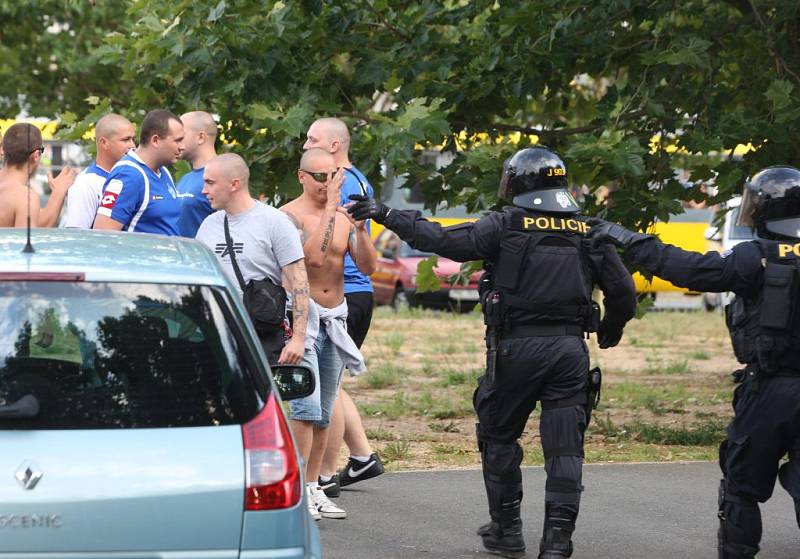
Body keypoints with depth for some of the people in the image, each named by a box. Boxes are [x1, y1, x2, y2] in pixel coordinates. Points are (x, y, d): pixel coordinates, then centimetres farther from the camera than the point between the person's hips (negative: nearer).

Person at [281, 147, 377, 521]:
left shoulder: (343, 216, 9)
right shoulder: (289, 215, -7)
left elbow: (368, 267, 0)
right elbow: (314, 256, -20)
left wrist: (360, 229, -13)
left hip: (335, 319, 6)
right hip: (301, 317, -6)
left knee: (324, 412, 8)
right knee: (305, 406, -16)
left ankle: (313, 487, 13)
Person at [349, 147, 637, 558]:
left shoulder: (506, 226, -4)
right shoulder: (588, 232, 8)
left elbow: (441, 240, -8)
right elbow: (622, 291, 10)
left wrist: (385, 215, 1)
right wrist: (611, 330, 30)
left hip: (517, 348, -3)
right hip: (570, 349, 3)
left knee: (499, 436, 14)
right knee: (565, 447, 3)